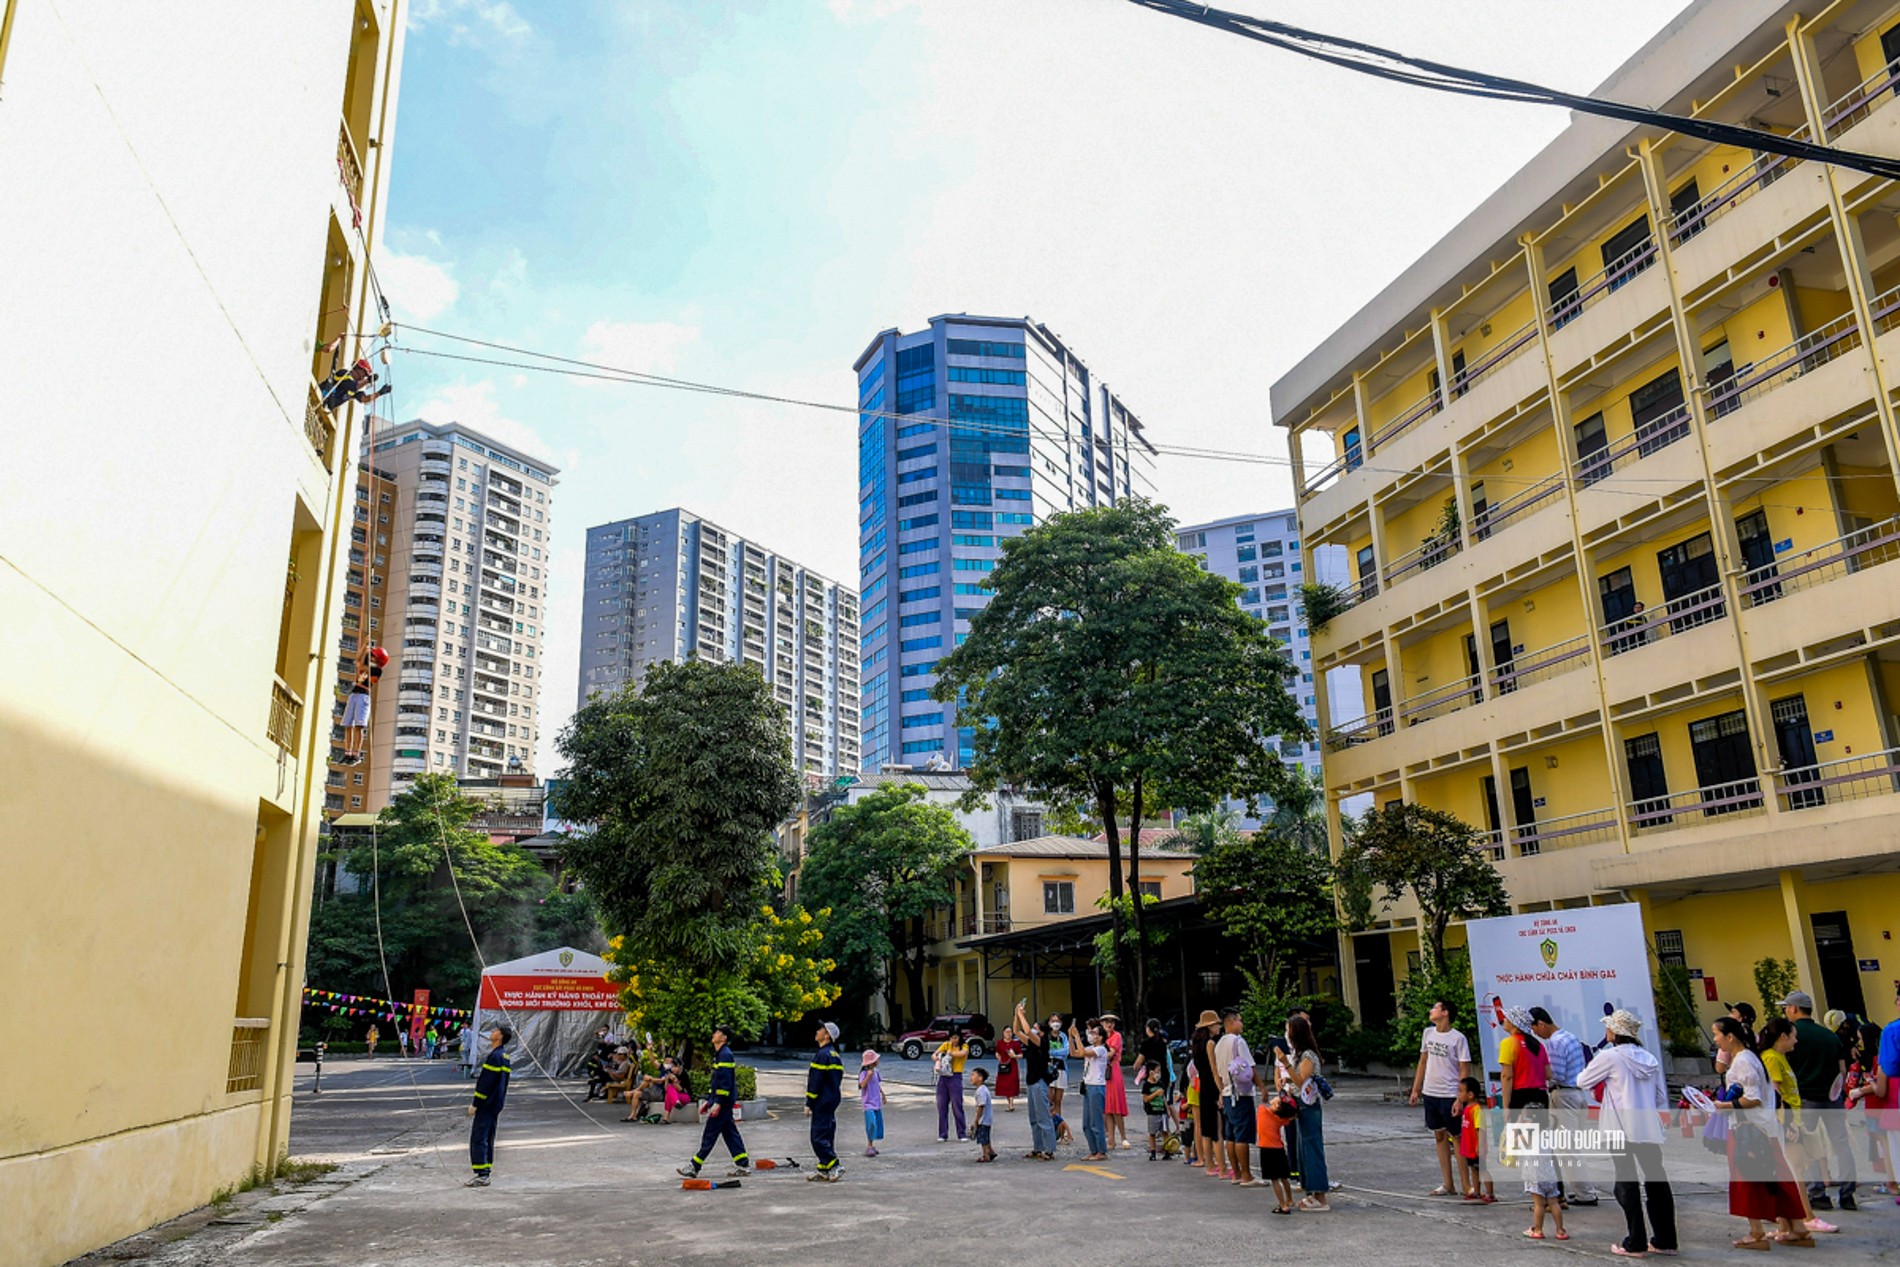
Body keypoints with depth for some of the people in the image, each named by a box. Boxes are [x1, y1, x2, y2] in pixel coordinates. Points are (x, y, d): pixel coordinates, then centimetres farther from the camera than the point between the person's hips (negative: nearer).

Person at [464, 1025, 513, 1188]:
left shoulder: (494, 1056, -17)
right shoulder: (505, 1057, 13)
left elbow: (486, 1083, -20)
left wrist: (475, 1104, -15)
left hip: (487, 1105, -10)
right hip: (496, 1105, 10)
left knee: (478, 1139, -7)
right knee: (487, 1139, 15)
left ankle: (481, 1175, -8)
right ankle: (486, 1171, 19)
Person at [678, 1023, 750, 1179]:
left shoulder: (725, 1055, -16)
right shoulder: (718, 1054, 17)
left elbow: (725, 1081, -22)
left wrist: (718, 1103, -24)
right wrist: (708, 1101, 21)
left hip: (723, 1102, -10)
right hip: (720, 1101, 10)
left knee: (709, 1134, -5)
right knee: (729, 1132, 11)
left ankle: (694, 1167, -1)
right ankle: (743, 1165, 14)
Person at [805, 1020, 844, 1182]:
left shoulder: (822, 1055, -16)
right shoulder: (834, 1054, 14)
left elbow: (815, 1082, -18)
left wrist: (809, 1104, -14)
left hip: (822, 1101, -10)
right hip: (833, 1100, 10)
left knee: (818, 1137, -7)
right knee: (826, 1135, 13)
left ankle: (833, 1167, -9)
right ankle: (823, 1169, 17)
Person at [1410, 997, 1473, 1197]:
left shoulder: (1458, 1038, -11)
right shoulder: (1428, 1033, 8)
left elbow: (1464, 1071, -11)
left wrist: (1460, 1098, -17)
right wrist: (1416, 1089, 14)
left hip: (1450, 1095, -6)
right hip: (1430, 1093, 7)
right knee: (1439, 1136, 11)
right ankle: (1447, 1184, 17)